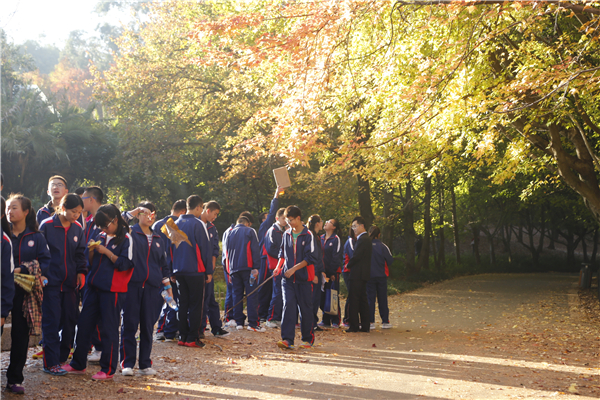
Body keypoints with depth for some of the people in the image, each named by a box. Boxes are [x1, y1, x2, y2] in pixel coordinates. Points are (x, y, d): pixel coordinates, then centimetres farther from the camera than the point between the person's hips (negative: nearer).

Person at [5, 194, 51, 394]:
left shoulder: (36, 237, 4)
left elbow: (45, 262, -3)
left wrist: (22, 270, -15)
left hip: (24, 292, 1)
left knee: (21, 334, 5)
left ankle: (15, 379, 15)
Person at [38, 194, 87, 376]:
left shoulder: (78, 229, 7)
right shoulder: (47, 226, -6)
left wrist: (81, 272, 1)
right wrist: (41, 274, -11)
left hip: (70, 283, 5)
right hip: (51, 282, -5)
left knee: (70, 321, 5)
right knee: (52, 322, -3)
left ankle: (62, 358, 19)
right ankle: (51, 363, 3)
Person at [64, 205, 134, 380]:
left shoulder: (126, 239, -7)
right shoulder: (102, 237, 13)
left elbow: (125, 264, -15)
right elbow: (92, 263, 18)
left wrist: (106, 252, -17)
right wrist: (91, 251, -1)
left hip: (113, 290, -7)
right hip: (94, 287, 7)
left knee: (109, 329, -2)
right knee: (84, 324, 11)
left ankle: (108, 369, 7)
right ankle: (78, 364, 23)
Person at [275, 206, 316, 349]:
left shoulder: (308, 235, -6)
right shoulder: (287, 234, 10)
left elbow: (309, 258, -11)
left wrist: (294, 268, -18)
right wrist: (279, 266, 5)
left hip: (304, 278, -3)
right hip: (287, 278, 3)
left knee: (305, 308, 4)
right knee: (288, 305, -8)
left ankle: (308, 339, 17)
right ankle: (287, 339, -12)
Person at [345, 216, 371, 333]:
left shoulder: (362, 239, -15)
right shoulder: (366, 238, 16)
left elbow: (356, 256, -19)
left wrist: (348, 265, -3)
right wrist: (350, 265, 10)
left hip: (358, 274, -10)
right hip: (363, 274, 10)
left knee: (353, 299, -6)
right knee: (363, 299, 11)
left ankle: (354, 325, -4)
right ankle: (365, 325, 14)